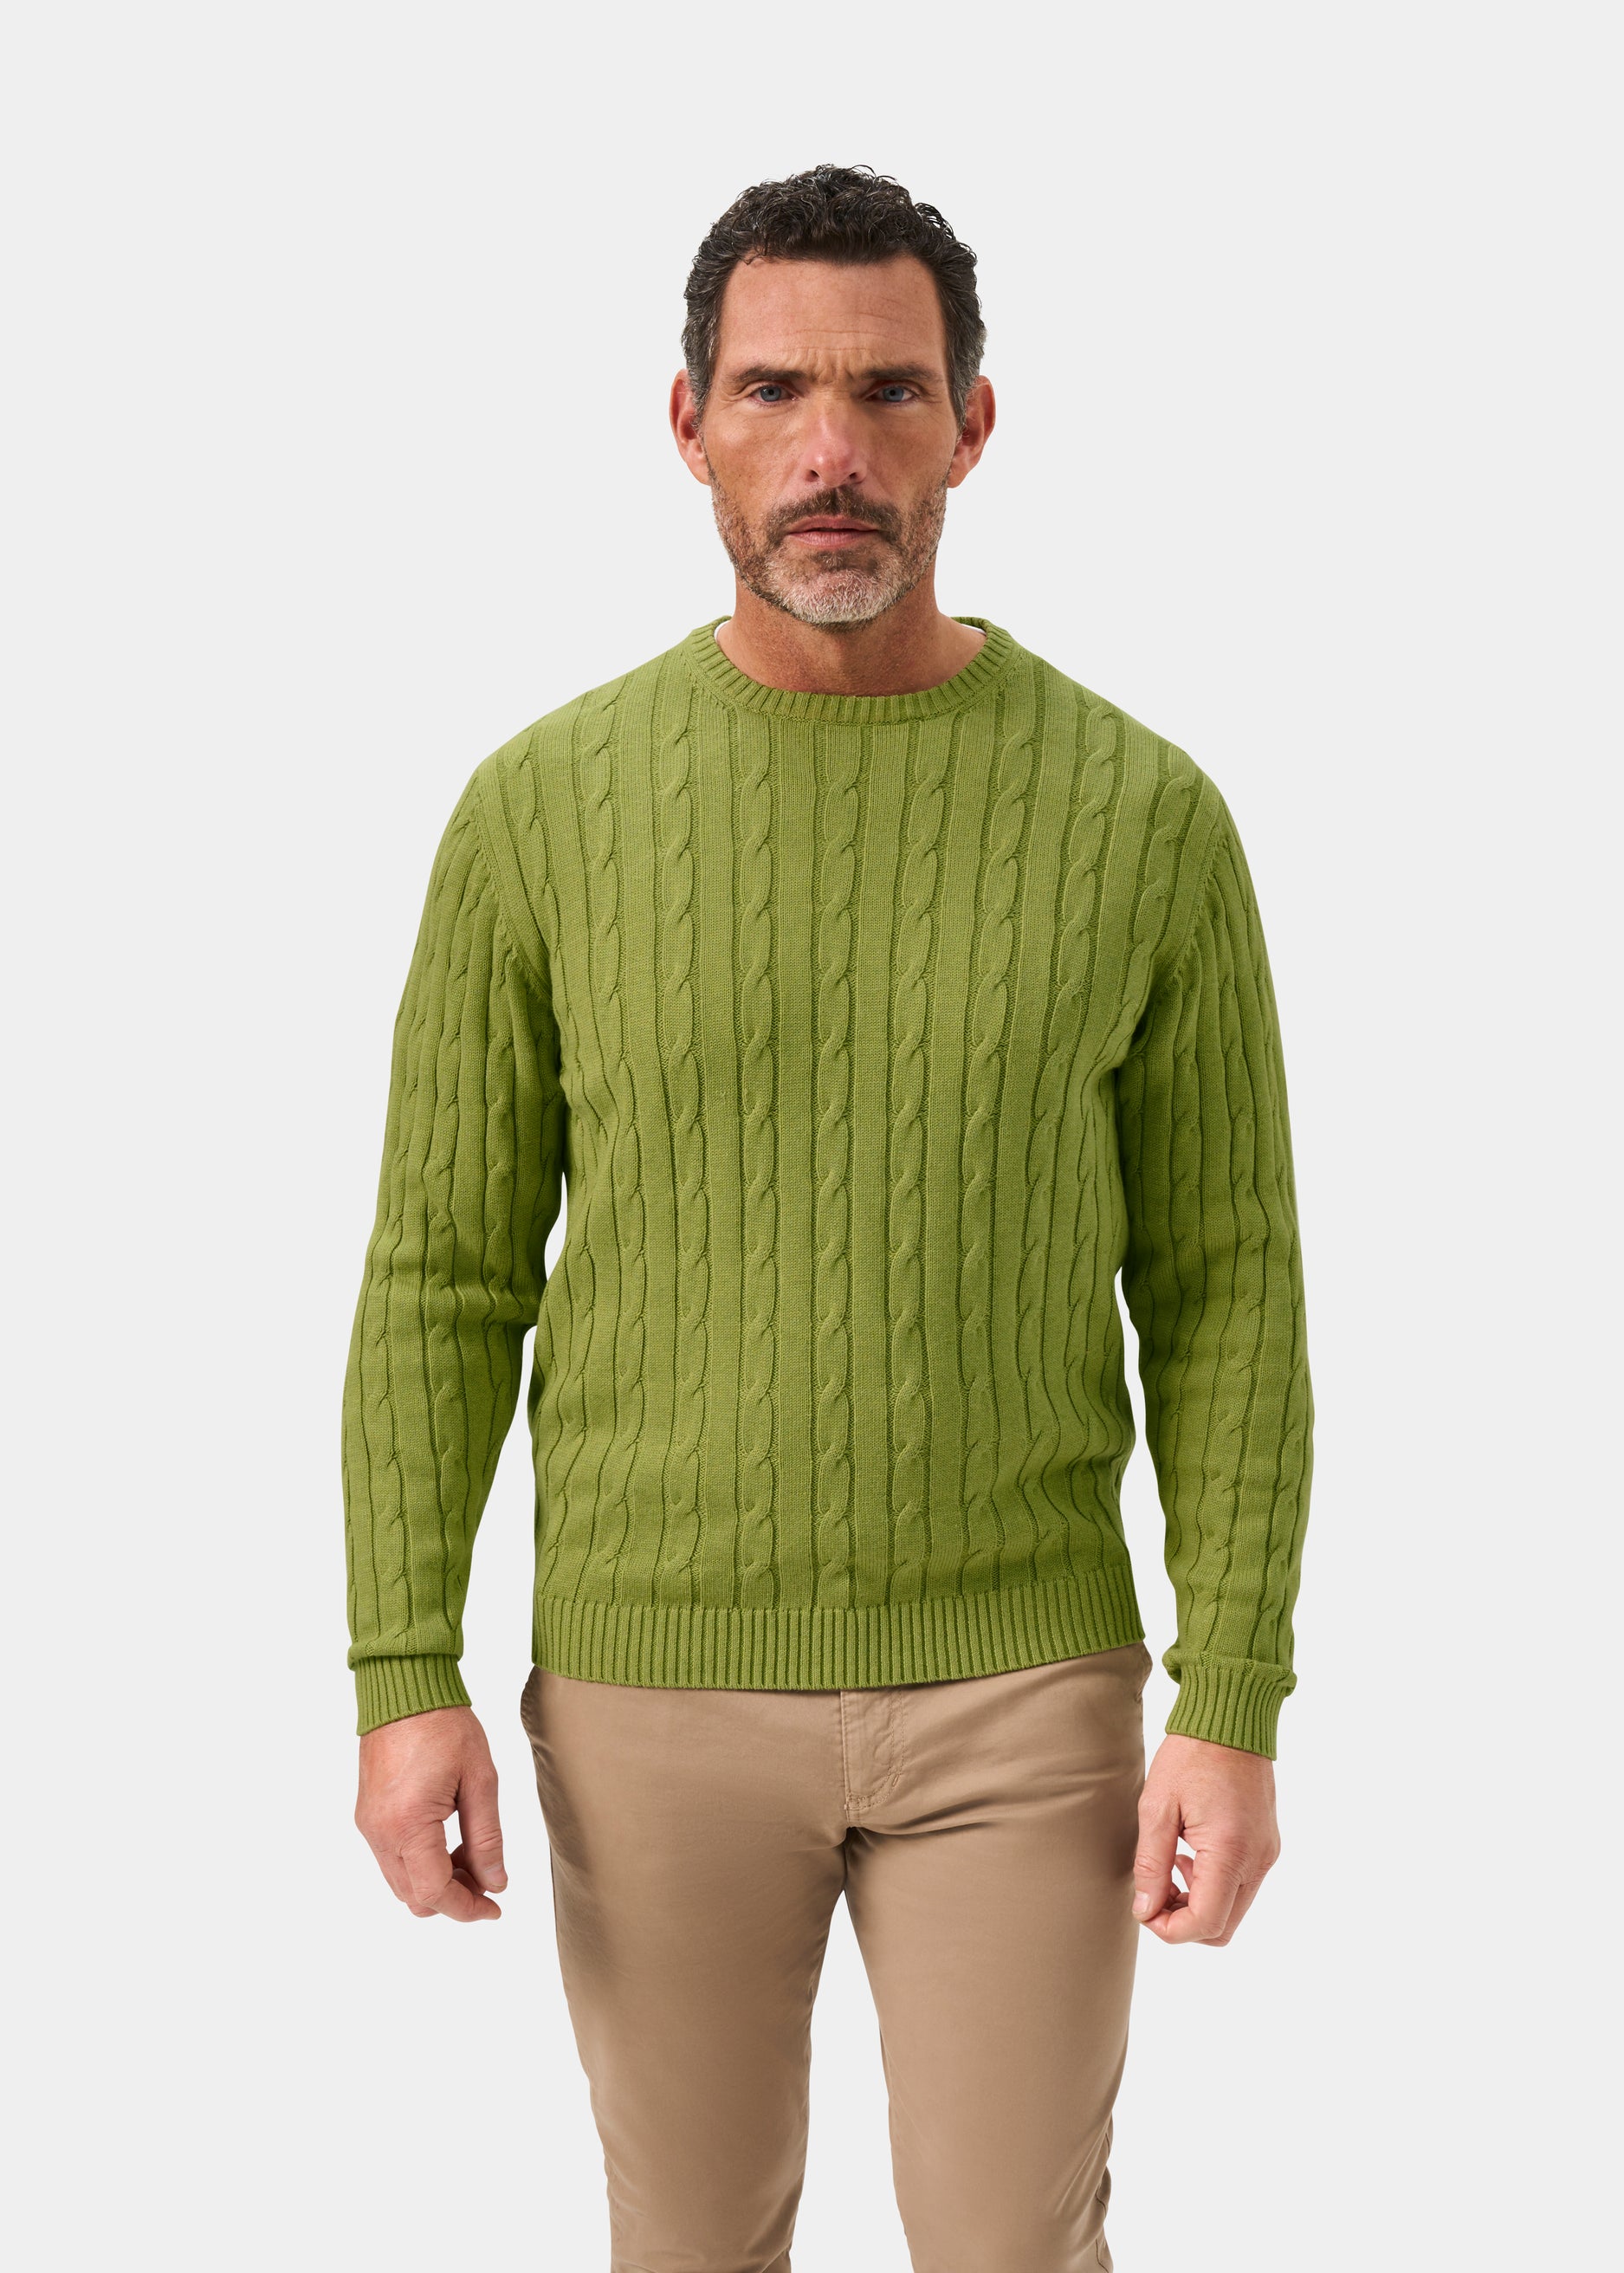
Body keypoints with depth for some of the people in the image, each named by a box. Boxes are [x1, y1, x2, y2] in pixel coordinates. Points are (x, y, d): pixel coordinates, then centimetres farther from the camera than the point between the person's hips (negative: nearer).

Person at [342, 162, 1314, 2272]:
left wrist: (1236, 1711, -9)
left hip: (1019, 1677, 0)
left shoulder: (1144, 814, -7)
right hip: (658, 1681, 1)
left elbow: (1223, 1286, -3)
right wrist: (402, 1680, -7)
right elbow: (444, 1273, -1)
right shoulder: (543, 806, -6)